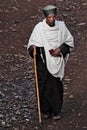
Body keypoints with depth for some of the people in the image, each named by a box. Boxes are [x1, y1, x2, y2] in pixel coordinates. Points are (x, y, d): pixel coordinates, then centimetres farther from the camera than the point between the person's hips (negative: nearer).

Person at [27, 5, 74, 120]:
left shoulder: (61, 26, -2)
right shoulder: (39, 27, -8)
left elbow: (69, 40, 8)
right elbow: (32, 42, -2)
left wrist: (60, 50, -7)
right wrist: (33, 47, -26)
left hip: (57, 62, 2)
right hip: (44, 61, -2)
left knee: (57, 85, 3)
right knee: (45, 85, -4)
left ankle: (56, 111, 13)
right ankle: (45, 110, 8)